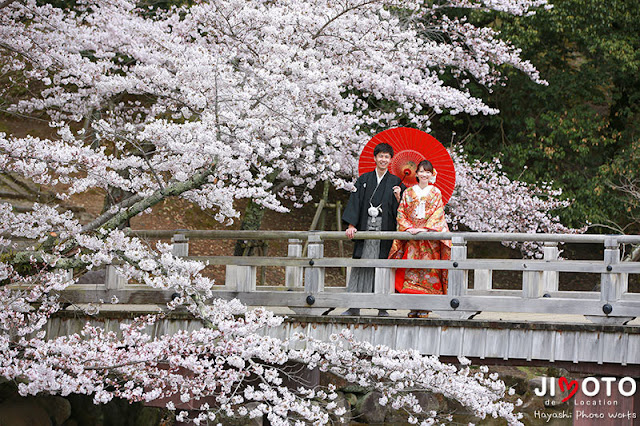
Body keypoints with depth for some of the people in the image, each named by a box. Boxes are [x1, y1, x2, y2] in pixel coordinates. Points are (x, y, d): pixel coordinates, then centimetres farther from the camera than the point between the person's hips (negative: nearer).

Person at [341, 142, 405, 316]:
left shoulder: (395, 182, 9)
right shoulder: (364, 180, 12)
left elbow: (399, 209, 6)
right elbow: (355, 202, 5)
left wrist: (398, 197, -14)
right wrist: (351, 225, -5)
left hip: (385, 230, -1)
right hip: (365, 228, 1)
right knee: (361, 266, -1)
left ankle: (382, 308, 0)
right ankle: (354, 306, 3)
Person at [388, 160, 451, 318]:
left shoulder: (435, 193, 7)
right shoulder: (408, 192, 12)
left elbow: (438, 214, -2)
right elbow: (401, 212, 8)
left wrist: (424, 228, -15)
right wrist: (408, 228, -8)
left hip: (430, 238, -2)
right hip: (411, 239, 2)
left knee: (428, 271, -6)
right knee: (411, 271, -5)